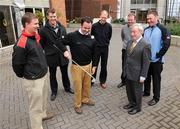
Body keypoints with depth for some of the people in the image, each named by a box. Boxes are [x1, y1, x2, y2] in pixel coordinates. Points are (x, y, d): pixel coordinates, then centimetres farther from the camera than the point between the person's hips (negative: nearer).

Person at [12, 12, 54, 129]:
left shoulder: (35, 37, 4)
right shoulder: (22, 43, -24)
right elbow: (17, 63, -18)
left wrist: (42, 70, 15)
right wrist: (24, 75, -2)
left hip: (42, 76, 9)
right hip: (33, 80, -9)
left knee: (44, 97, 28)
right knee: (36, 106, 7)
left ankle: (43, 114, 53)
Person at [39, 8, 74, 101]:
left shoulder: (62, 28, -1)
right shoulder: (43, 30, -13)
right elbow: (41, 44, -8)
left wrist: (65, 50, 2)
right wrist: (48, 51, -7)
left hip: (63, 55, 3)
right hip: (51, 57, -3)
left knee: (65, 73, 19)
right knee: (52, 75, 15)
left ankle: (67, 87, 42)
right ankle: (54, 91, 36)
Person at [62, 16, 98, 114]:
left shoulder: (92, 38, -1)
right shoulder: (72, 36, -13)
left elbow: (94, 53, 6)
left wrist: (94, 66, 6)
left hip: (88, 65, 4)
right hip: (76, 66, -4)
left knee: (87, 85, 18)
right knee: (78, 86, 7)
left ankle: (86, 99, 42)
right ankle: (77, 105, 27)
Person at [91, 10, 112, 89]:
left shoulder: (109, 26, -4)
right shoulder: (94, 25, -8)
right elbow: (91, 36, 6)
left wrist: (106, 43, 12)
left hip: (105, 48, 1)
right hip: (96, 47, -1)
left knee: (104, 65, 9)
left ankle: (103, 81, 23)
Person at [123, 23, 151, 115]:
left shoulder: (145, 45, -16)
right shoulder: (129, 42, 5)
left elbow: (146, 62, -16)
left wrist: (143, 76, -16)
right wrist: (125, 69, 12)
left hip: (137, 74, -6)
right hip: (128, 72, 7)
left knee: (137, 91, 12)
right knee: (129, 90, 20)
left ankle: (137, 107, 33)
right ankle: (131, 103, 43)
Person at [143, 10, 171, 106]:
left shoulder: (162, 29, -10)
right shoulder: (146, 30, 7)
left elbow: (166, 44, -15)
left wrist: (158, 55, -15)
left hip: (156, 60, -5)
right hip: (146, 59, 5)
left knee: (156, 79, 6)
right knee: (146, 76, 17)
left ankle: (156, 97, 20)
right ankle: (146, 92, 36)